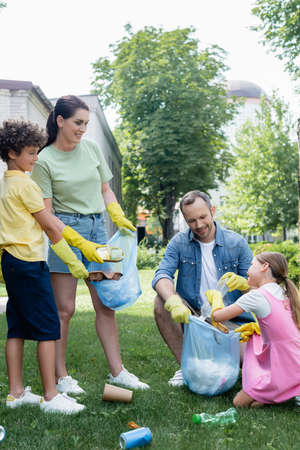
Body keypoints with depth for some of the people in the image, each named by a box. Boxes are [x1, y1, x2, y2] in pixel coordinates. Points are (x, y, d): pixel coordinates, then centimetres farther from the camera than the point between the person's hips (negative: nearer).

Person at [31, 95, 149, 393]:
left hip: (97, 227, 5)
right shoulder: (45, 160, -5)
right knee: (64, 309, 0)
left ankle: (117, 371, 15)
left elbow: (105, 190, 18)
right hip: (66, 229, -5)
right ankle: (60, 376, 13)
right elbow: (46, 214, -9)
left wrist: (119, 217, 0)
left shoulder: (91, 148, 9)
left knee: (106, 305, 6)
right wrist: (77, 242, -18)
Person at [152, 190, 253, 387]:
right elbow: (162, 275, -17)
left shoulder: (237, 243, -2)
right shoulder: (179, 243, -1)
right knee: (161, 302, -26)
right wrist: (173, 301, -39)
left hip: (231, 321, -1)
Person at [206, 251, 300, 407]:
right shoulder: (286, 294, 7)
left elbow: (217, 315, -6)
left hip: (285, 375, -7)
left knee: (239, 402, 8)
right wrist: (255, 327, 12)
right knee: (255, 335, 23)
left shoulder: (257, 296, -15)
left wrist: (216, 297, 14)